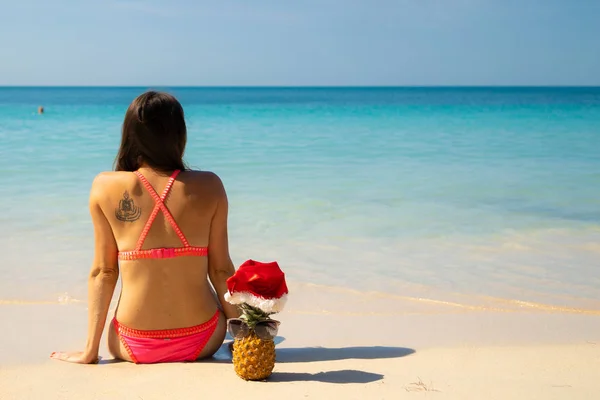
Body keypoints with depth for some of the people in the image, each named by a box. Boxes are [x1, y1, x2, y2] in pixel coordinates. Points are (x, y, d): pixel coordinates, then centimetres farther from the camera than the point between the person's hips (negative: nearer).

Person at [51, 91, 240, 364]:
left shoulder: (105, 188, -8)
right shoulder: (209, 187, -9)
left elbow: (102, 272, -4)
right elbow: (221, 270, -4)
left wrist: (90, 350, 6)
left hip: (134, 348, 2)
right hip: (202, 342, -1)